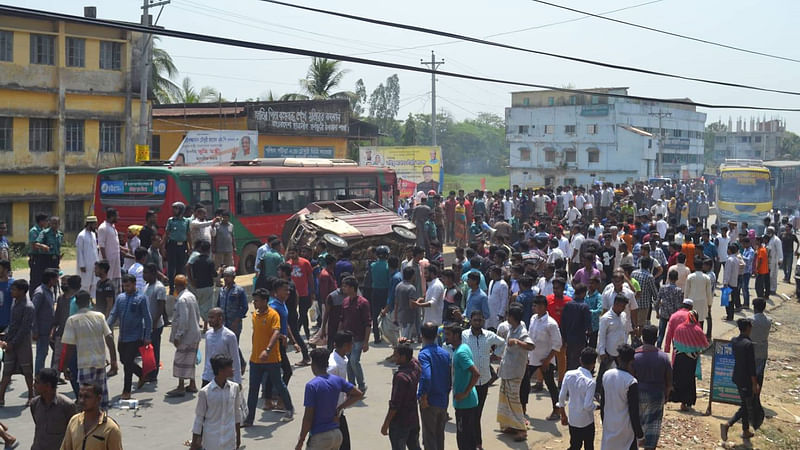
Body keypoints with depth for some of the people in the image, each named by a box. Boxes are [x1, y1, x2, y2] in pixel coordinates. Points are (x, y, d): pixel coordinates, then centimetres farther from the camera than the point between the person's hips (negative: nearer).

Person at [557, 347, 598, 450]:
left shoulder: (569, 374, -9)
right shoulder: (590, 382, -24)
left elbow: (561, 397, -3)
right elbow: (588, 406, -25)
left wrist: (563, 415, 11)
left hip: (572, 419, 4)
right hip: (586, 422, -4)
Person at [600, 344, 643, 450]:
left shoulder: (606, 375, -5)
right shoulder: (631, 382, -23)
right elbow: (634, 411, -17)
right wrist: (639, 432, -5)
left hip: (609, 425, 6)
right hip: (625, 428, -6)